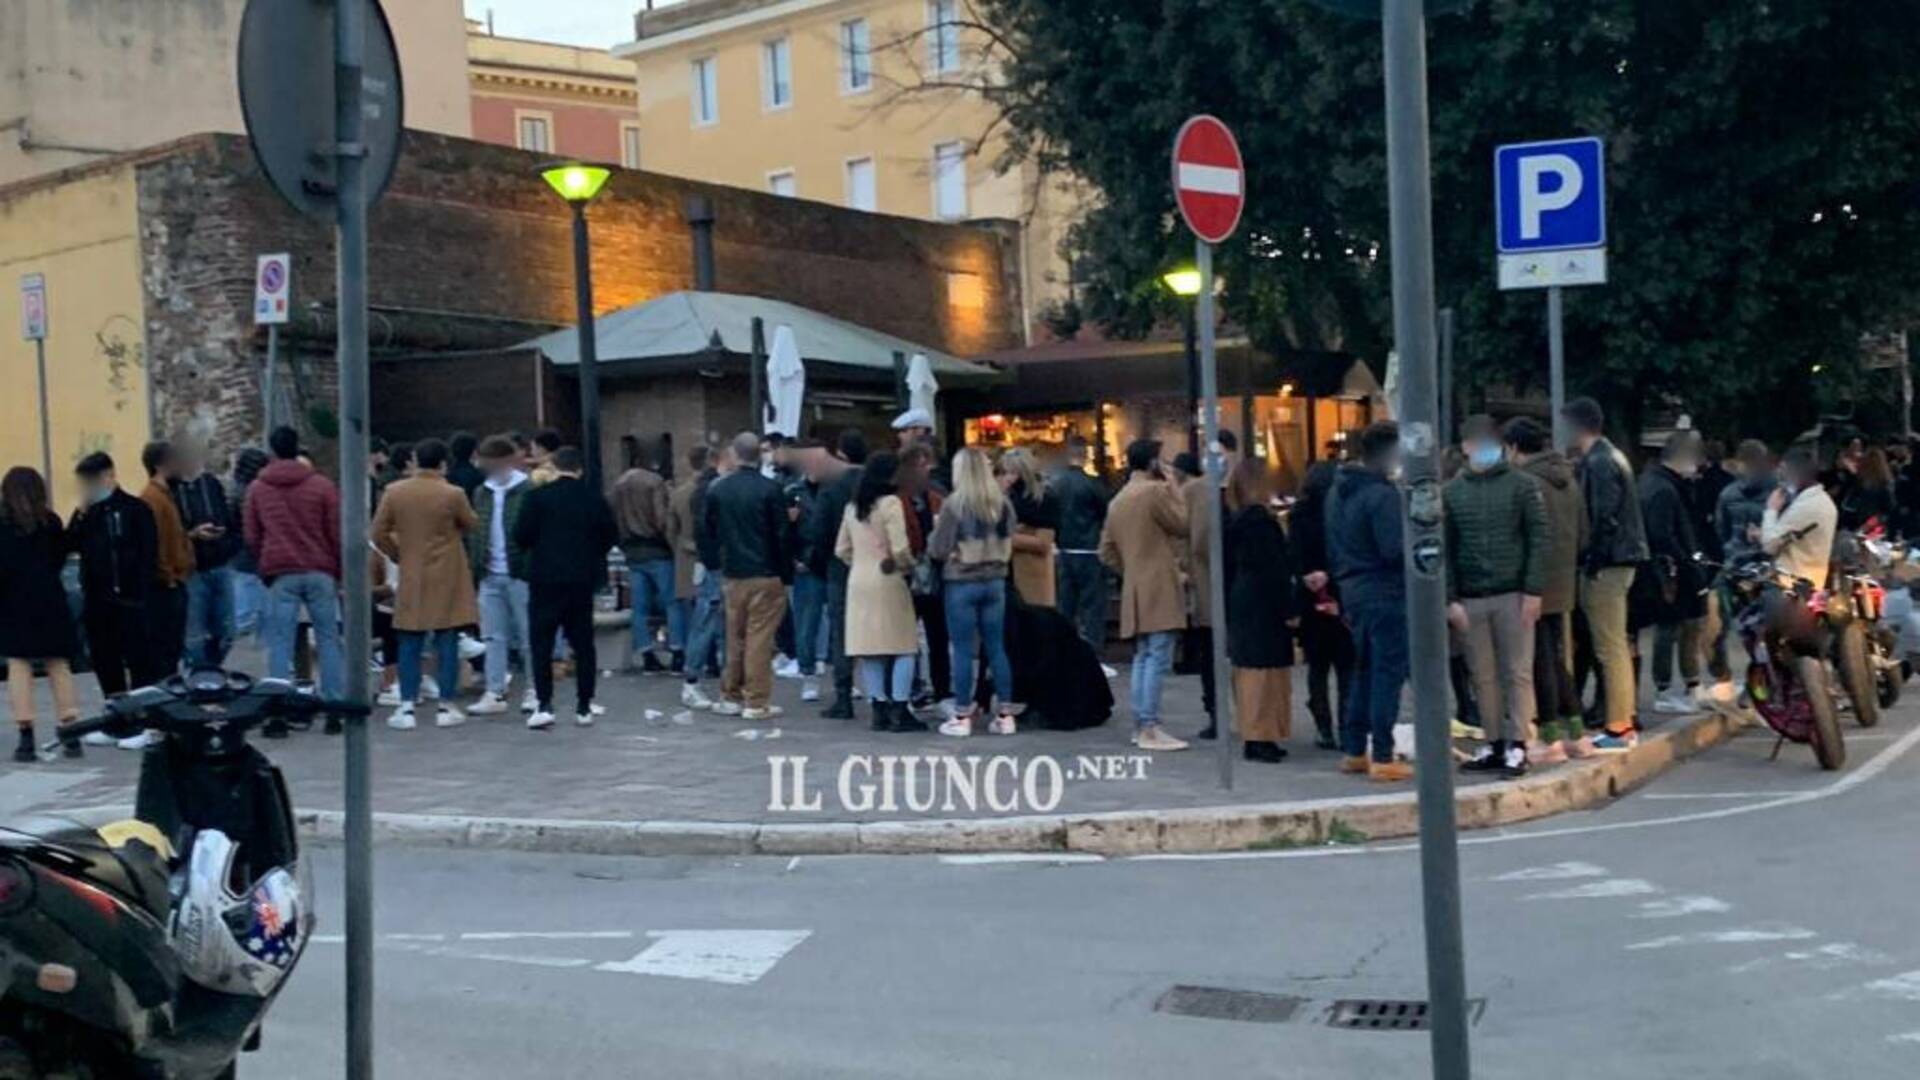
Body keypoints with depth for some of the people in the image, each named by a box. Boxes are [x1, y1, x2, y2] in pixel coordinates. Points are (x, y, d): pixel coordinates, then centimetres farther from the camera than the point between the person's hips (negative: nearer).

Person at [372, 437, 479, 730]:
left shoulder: (394, 492, -3)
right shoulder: (452, 494, -11)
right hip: (447, 577, -2)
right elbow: (471, 526, 5)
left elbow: (379, 534, 1)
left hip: (412, 577, 2)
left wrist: (399, 555, 15)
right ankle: (446, 707, 6)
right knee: (447, 641, 4)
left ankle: (406, 708, 5)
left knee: (410, 643, 8)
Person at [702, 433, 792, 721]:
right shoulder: (769, 490, -10)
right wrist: (787, 575, -3)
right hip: (766, 576, -4)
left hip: (732, 575, 4)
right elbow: (782, 535, -9)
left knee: (734, 638, 14)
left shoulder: (717, 489, 2)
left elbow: (707, 530, 10)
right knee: (760, 638, -1)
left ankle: (731, 697, 21)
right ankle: (756, 703, 0)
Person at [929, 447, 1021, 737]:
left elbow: (938, 550, -10)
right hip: (995, 581, 4)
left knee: (963, 650, 1)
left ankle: (962, 717, 5)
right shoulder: (1003, 503, 2)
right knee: (996, 648, 9)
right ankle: (1006, 714, 11)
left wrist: (936, 530, 8)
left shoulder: (954, 504, -12)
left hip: (961, 583, -4)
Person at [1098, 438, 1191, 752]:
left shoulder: (1117, 501, 15)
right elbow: (1184, 525, -4)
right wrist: (1170, 487, 3)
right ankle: (1150, 729, -12)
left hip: (1135, 591, 9)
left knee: (1142, 658, 13)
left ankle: (1140, 725, 14)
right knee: (1158, 659, -9)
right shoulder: (1155, 491, -10)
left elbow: (1107, 551, 15)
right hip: (1159, 588, -9)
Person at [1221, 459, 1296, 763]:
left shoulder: (1234, 521, 11)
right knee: (1264, 670, -5)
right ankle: (1260, 737, -4)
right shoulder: (1260, 520, -15)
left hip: (1240, 602, 9)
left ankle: (1255, 737, 15)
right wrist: (1289, 609, -13)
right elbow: (1273, 569, -17)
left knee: (1250, 670, 11)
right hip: (1263, 606, -9)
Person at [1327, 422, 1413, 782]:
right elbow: (1395, 549, -22)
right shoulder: (1382, 495, -18)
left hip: (1352, 589, 9)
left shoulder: (1339, 491, 11)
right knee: (1387, 674, -3)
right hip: (1385, 593, -9)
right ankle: (1382, 759, -2)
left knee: (1364, 672, 17)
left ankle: (1353, 751, 22)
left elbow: (1333, 547, 16)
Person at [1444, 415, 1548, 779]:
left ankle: (1517, 747, 1)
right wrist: (1451, 599, -2)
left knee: (1517, 673, -1)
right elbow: (1444, 549, 5)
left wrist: (1533, 590, -11)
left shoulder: (1522, 485, 1)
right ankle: (1494, 744, 15)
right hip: (1471, 599, 3)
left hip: (1513, 595, -3)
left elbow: (1538, 539, -3)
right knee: (1483, 677, 7)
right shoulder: (1451, 492, 7)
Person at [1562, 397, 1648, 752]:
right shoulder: (1611, 456, 16)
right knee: (1616, 646, 14)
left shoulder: (1598, 463, -14)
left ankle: (1618, 728, -3)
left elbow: (1604, 518, -21)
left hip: (1605, 564, -10)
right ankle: (1623, 721, 20)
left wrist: (1591, 559, -16)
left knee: (1610, 647, -6)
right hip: (1620, 561, 10)